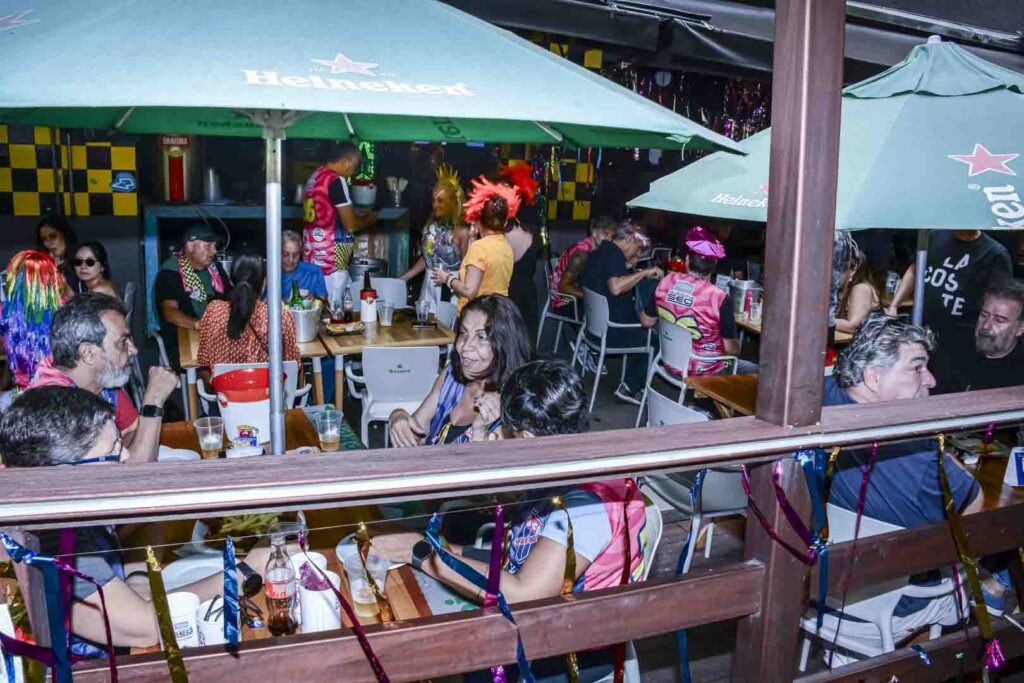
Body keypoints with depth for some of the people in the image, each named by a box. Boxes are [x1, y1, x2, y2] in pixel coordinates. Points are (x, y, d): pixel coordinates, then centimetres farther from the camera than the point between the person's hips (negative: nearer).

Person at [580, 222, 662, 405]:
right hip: (611, 331, -10)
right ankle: (629, 388, 6)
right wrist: (644, 273, -24)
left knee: (642, 330, 21)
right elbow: (615, 287, -34)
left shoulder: (597, 252, 12)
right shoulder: (614, 253, -17)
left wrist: (627, 267, 20)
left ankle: (630, 387, 17)